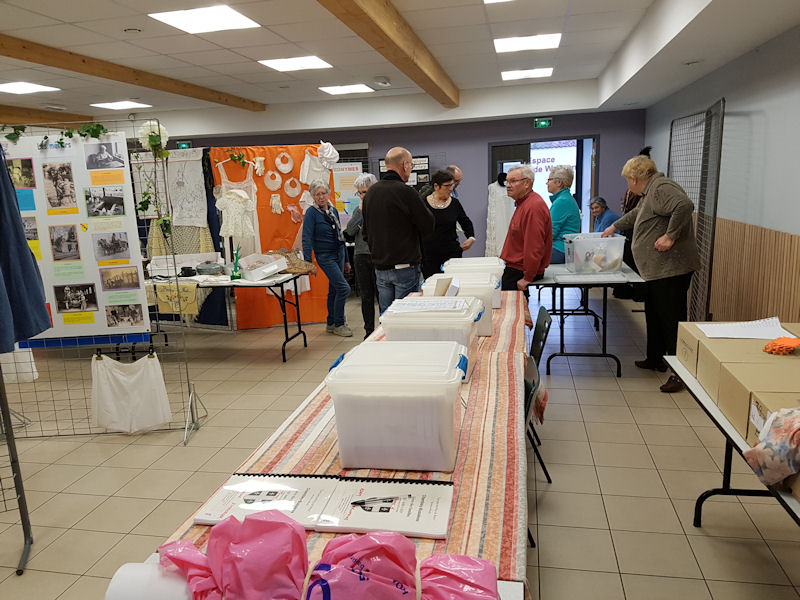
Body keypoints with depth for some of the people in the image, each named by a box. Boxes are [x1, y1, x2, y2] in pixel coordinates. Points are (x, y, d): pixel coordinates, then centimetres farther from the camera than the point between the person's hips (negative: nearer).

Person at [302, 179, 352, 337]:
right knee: (344, 287, -14)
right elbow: (307, 239, -14)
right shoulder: (311, 213, -10)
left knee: (334, 290, 12)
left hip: (339, 254, 7)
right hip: (325, 256, -6)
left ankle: (331, 324, 25)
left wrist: (346, 260, 18)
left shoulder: (334, 210, 9)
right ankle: (338, 325, -1)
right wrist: (309, 263, -21)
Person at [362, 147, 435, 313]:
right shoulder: (405, 192, -14)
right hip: (404, 266, -6)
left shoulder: (370, 193, 7)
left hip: (380, 267, 7)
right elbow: (428, 226, -10)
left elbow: (365, 232, 14)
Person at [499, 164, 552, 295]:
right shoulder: (523, 203, 17)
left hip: (520, 273, -10)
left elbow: (535, 247, -24)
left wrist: (527, 278, -21)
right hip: (514, 267, 10)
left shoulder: (534, 206, -19)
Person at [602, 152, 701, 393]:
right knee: (654, 315, 20)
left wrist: (671, 236, -26)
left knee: (672, 318, -8)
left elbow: (684, 206, -31)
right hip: (657, 269, 11)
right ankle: (655, 359, 34)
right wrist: (614, 226, 50)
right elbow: (636, 214, 39)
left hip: (671, 268, -11)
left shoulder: (661, 188, -13)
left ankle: (680, 373, -3)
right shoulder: (650, 192, 20)